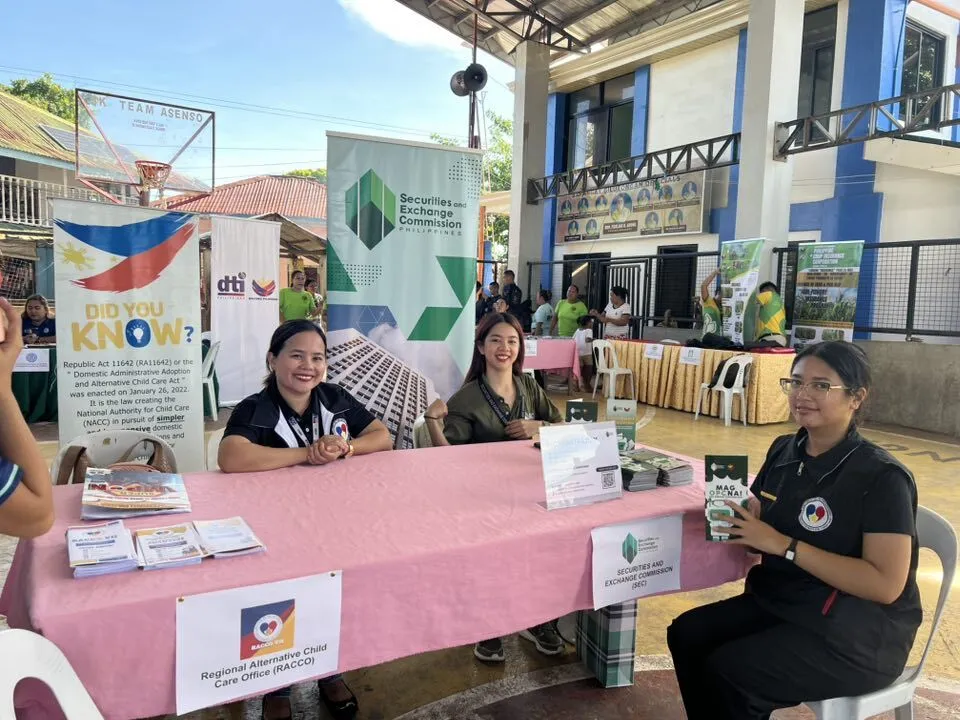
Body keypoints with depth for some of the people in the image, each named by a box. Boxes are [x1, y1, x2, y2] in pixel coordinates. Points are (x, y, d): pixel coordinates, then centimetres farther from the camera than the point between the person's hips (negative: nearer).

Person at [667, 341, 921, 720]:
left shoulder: (882, 478, -19)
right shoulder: (783, 450, 1)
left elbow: (886, 585, -24)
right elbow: (759, 521, 11)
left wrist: (784, 545, -27)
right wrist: (731, 514, -13)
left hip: (860, 634, -6)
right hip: (780, 602, 7)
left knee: (728, 670, -20)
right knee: (687, 633, -6)